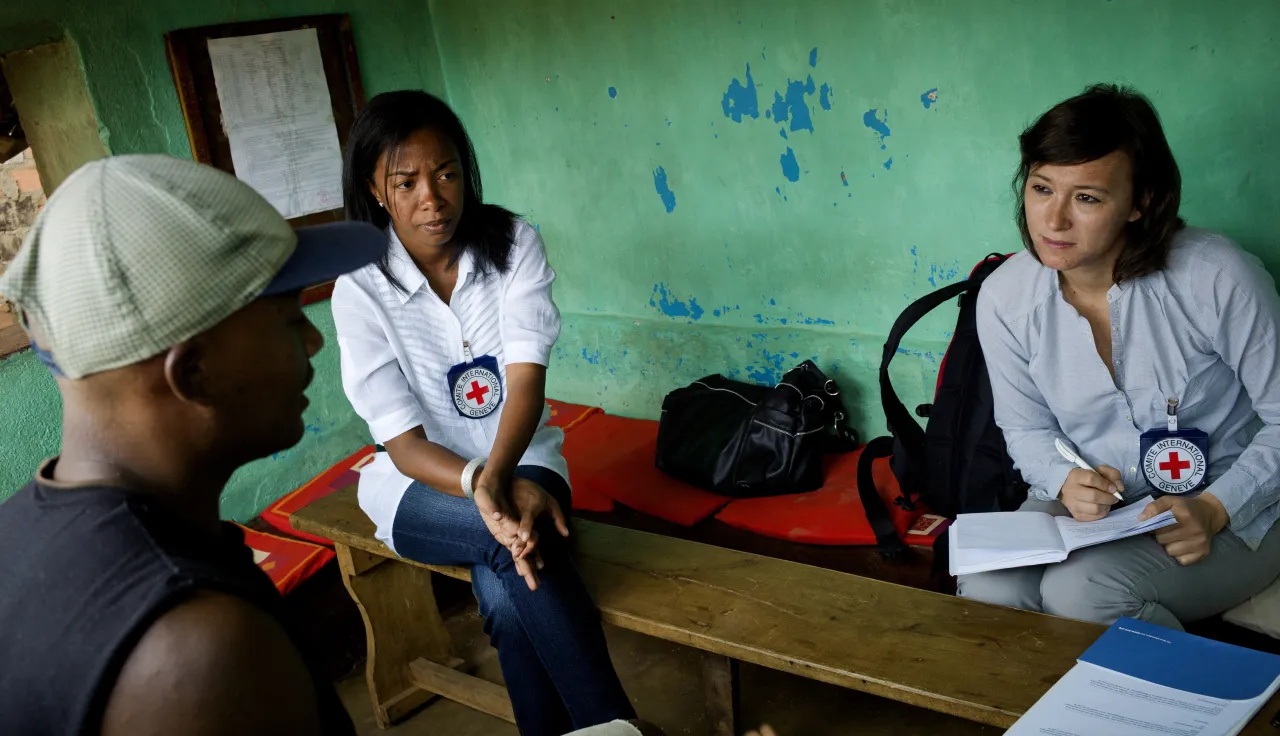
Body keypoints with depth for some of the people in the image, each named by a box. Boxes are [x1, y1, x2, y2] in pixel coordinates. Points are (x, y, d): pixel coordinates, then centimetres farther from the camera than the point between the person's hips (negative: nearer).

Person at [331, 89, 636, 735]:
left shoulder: (512, 244, -9)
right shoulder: (361, 288, -12)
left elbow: (527, 375, -21)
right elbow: (403, 441, -17)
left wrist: (499, 473, -42)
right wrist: (480, 487, -39)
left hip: (520, 459, 1)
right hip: (420, 481, 0)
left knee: (504, 595, -31)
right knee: (513, 540, -33)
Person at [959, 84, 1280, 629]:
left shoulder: (1217, 279, -19)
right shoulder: (1004, 298, -8)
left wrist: (1215, 509, -21)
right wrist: (1067, 481, -15)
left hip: (1232, 511, -3)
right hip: (1092, 503, 3)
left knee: (1081, 591, -30)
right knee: (988, 593, -25)